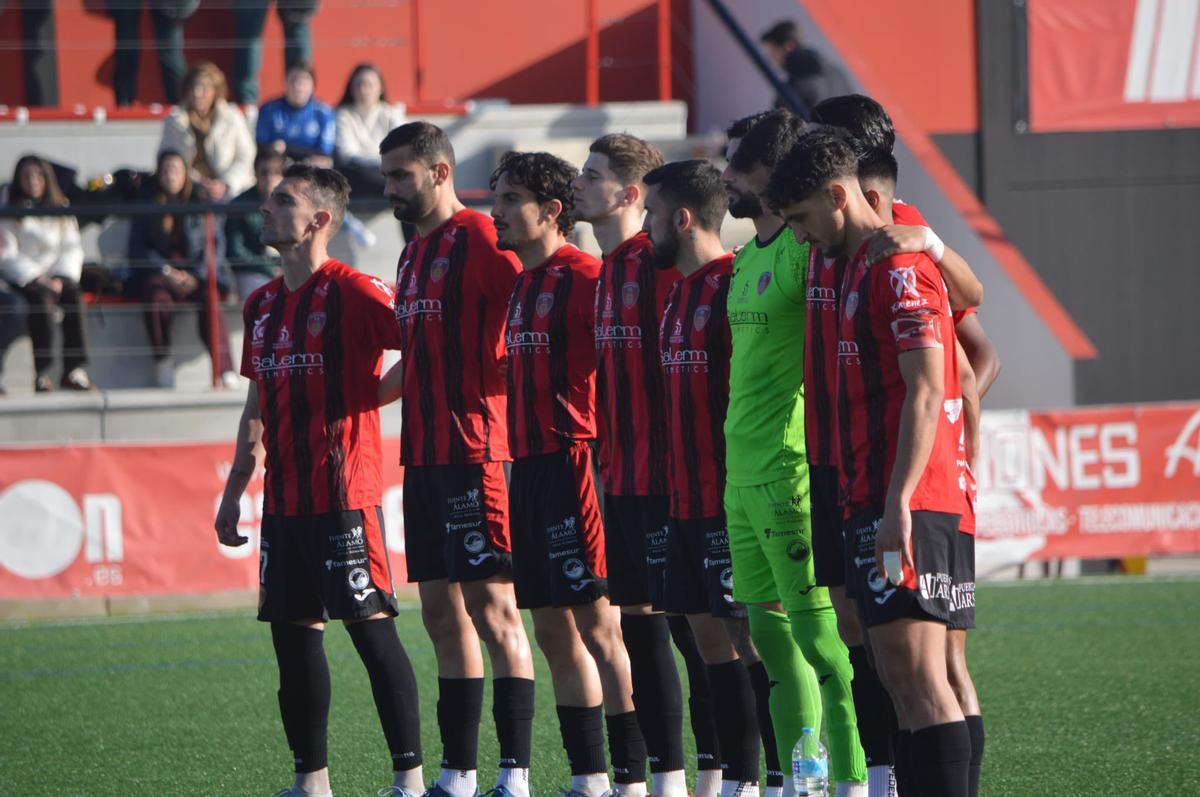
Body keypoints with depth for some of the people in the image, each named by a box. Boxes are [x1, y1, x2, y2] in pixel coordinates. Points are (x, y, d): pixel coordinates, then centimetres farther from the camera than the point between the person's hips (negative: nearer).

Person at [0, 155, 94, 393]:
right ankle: (42, 373, -37)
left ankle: (75, 371, -32)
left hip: (56, 277, 3)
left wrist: (61, 279, -10)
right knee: (42, 299, -34)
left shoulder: (62, 212, 15)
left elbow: (72, 250, 8)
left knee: (74, 296, -28)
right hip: (23, 279, -3)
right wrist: (37, 279, -16)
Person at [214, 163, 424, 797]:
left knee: (369, 623, -8)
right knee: (293, 628, 8)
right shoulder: (263, 305, 15)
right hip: (284, 501, 8)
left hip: (345, 494, -8)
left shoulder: (353, 292, -8)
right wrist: (233, 493, 20)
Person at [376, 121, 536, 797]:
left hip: (476, 454, -9)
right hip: (424, 456, 9)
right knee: (443, 612, 10)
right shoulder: (414, 254, 19)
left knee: (492, 607, -9)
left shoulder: (481, 240, -9)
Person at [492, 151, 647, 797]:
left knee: (598, 627, -9)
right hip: (528, 469, 9)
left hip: (574, 461, -9)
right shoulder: (521, 283, 17)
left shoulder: (585, 276, -11)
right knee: (554, 632, 10)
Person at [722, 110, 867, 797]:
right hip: (745, 474, 9)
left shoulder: (810, 248, -11)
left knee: (818, 631, -8)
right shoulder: (748, 258, 17)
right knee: (769, 628, 11)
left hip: (794, 472, -9)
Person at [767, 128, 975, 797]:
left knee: (917, 675, -14)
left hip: (905, 507, -10)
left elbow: (926, 391, -18)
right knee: (902, 678, 8)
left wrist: (897, 502, -24)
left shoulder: (900, 267, -11)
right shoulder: (861, 266, 19)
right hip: (875, 501, 10)